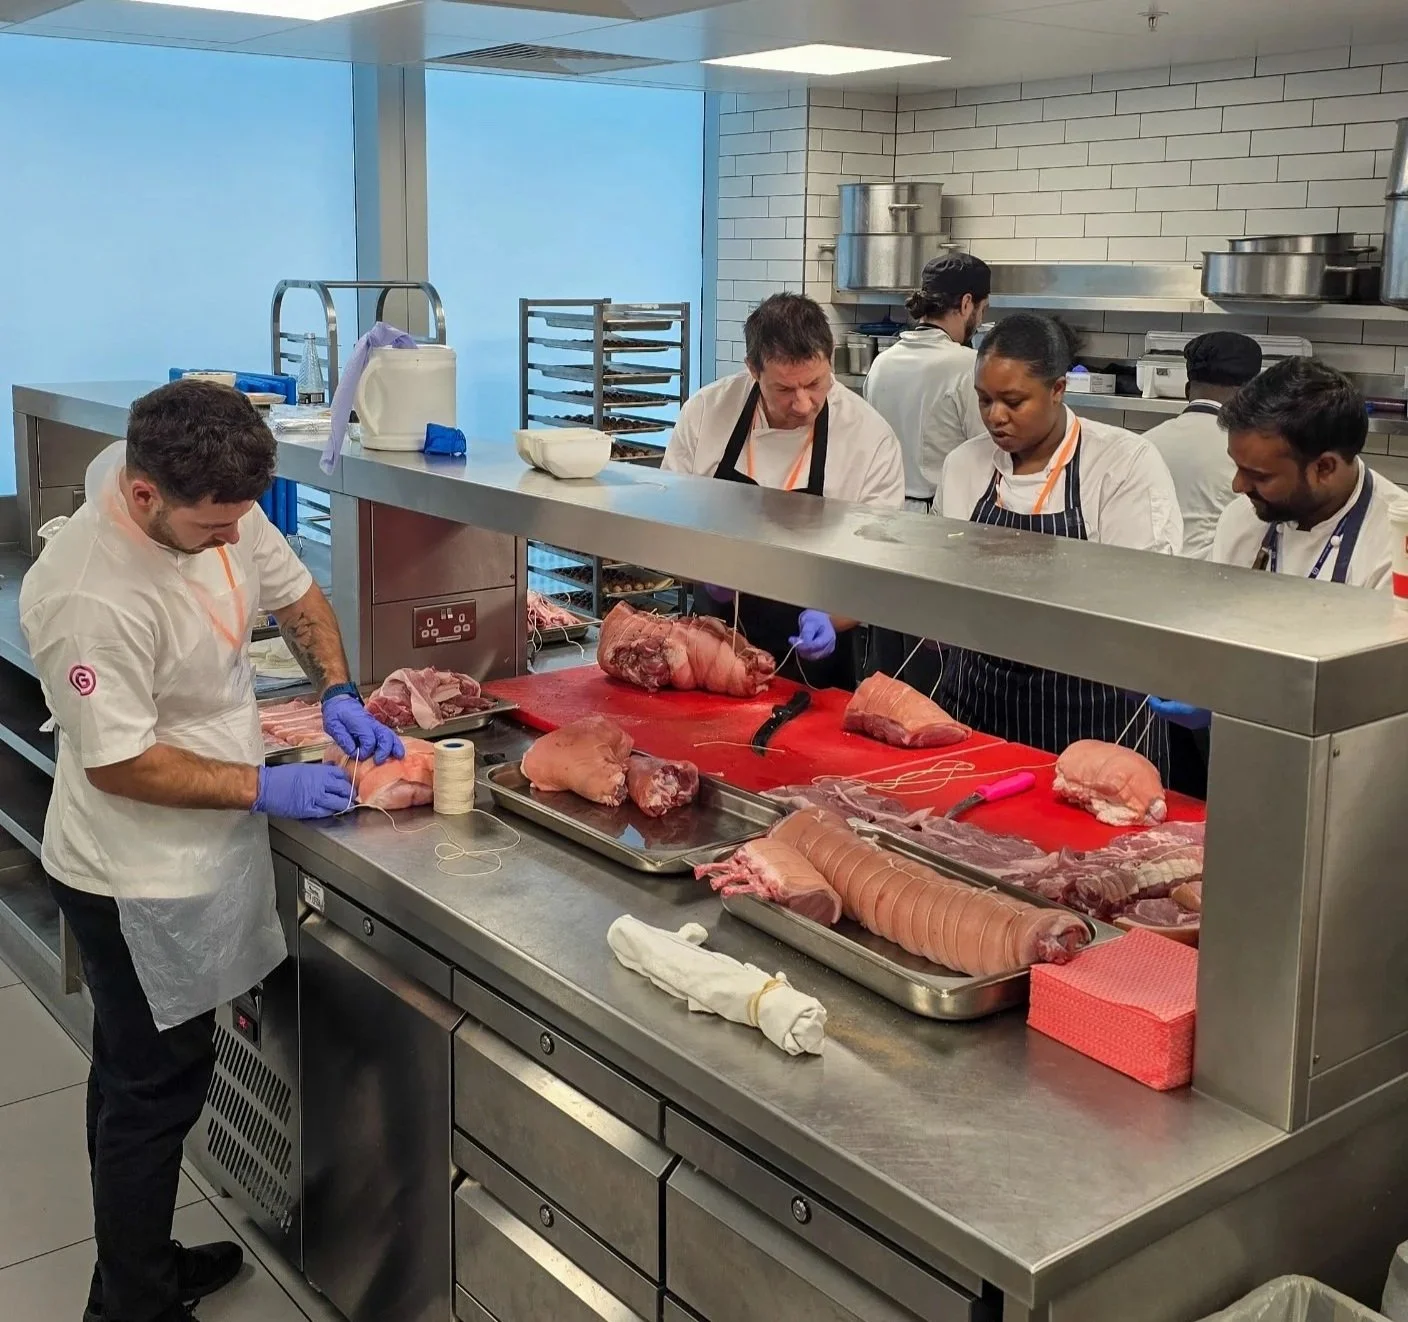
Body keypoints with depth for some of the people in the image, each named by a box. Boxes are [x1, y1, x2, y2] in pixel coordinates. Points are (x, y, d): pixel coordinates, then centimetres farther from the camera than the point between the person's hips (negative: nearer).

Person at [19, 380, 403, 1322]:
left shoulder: (220, 512, -7)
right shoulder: (91, 597, -31)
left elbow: (297, 596, 11)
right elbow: (119, 764, -26)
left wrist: (338, 695, -3)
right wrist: (264, 788, -21)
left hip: (197, 854, 8)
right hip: (140, 884, -8)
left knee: (147, 1074, 22)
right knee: (156, 1087, 6)